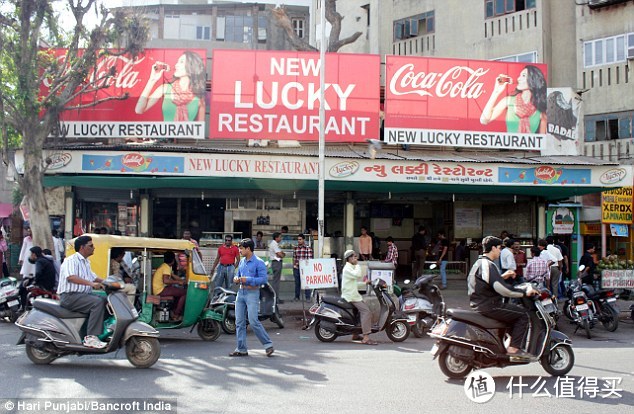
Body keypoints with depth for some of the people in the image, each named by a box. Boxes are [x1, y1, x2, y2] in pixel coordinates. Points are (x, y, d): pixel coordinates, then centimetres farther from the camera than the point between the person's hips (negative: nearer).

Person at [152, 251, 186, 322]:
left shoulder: (164, 266, 17)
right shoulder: (166, 267, -14)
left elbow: (173, 276, 25)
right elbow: (165, 280, -29)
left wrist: (183, 281, 15)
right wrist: (178, 282, -20)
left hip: (158, 289, 10)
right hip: (160, 290, -10)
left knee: (180, 291, 23)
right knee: (185, 293, -12)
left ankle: (177, 312, 19)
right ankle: (175, 316, -9)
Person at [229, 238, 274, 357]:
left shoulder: (258, 262, -9)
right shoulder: (242, 262, 15)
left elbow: (263, 279, -15)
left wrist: (248, 280, -20)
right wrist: (236, 279, 1)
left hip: (252, 293, -7)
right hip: (241, 293, 8)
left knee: (253, 322, -13)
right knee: (239, 322, 5)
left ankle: (268, 345, -1)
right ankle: (241, 349, 12)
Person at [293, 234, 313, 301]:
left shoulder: (308, 248, -3)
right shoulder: (295, 248, 11)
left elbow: (310, 259, -5)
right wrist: (294, 265, 8)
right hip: (296, 268, 4)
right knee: (297, 283, 11)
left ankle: (308, 297, 5)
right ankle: (297, 297, 21)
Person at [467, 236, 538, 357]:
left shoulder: (478, 263, 15)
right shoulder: (488, 265, -17)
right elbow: (501, 288, -26)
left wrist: (502, 276, 21)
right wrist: (525, 293, -18)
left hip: (479, 305, 10)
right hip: (488, 307, -10)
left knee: (515, 309, 26)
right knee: (522, 314, -7)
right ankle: (513, 348, -10)